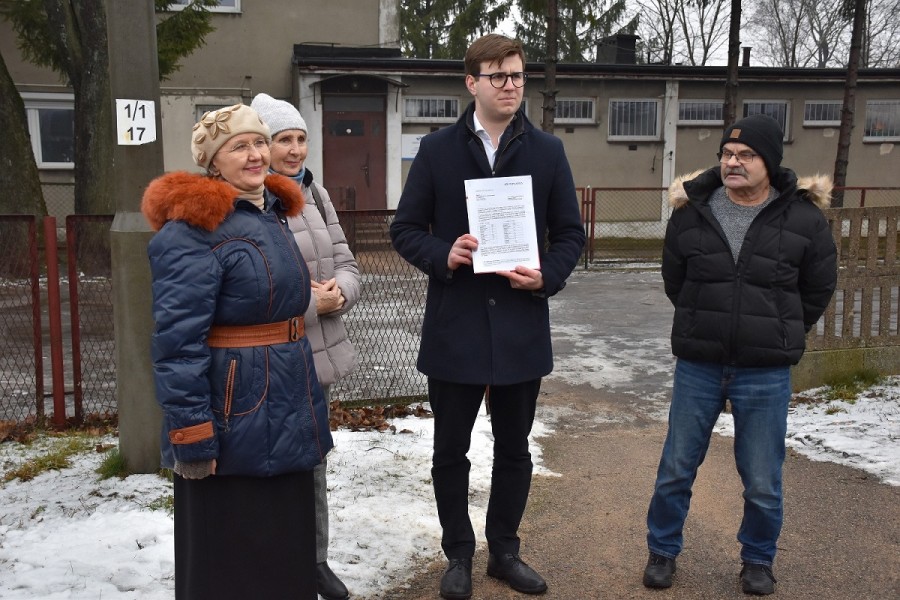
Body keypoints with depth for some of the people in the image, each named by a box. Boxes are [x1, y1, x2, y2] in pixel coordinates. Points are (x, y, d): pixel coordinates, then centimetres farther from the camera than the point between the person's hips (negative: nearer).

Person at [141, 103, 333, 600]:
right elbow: (178, 342, -20)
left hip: (286, 413, 8)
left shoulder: (272, 213, 12)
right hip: (235, 418, -8)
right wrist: (191, 435, -22)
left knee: (287, 550, 19)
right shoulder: (193, 226, -16)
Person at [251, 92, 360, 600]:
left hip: (321, 352, 7)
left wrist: (340, 291, -11)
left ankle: (315, 559, 37)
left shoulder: (316, 194, 9)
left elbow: (347, 265, 10)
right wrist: (307, 302, -19)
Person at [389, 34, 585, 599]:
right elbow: (406, 228, 2)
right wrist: (443, 254, -17)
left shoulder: (548, 151, 4)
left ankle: (504, 550, 33)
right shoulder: (437, 149, 1)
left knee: (514, 448, 14)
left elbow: (571, 233, 6)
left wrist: (548, 276, -12)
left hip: (521, 327, 1)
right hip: (454, 327, -1)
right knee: (451, 449, 10)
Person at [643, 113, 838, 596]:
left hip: (766, 375, -1)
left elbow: (819, 289, 7)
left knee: (763, 483, 10)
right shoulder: (691, 212, -2)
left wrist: (779, 335, 10)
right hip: (697, 366, 1)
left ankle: (758, 561, 33)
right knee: (675, 470, 11)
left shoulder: (804, 218, -6)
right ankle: (662, 551, 30)